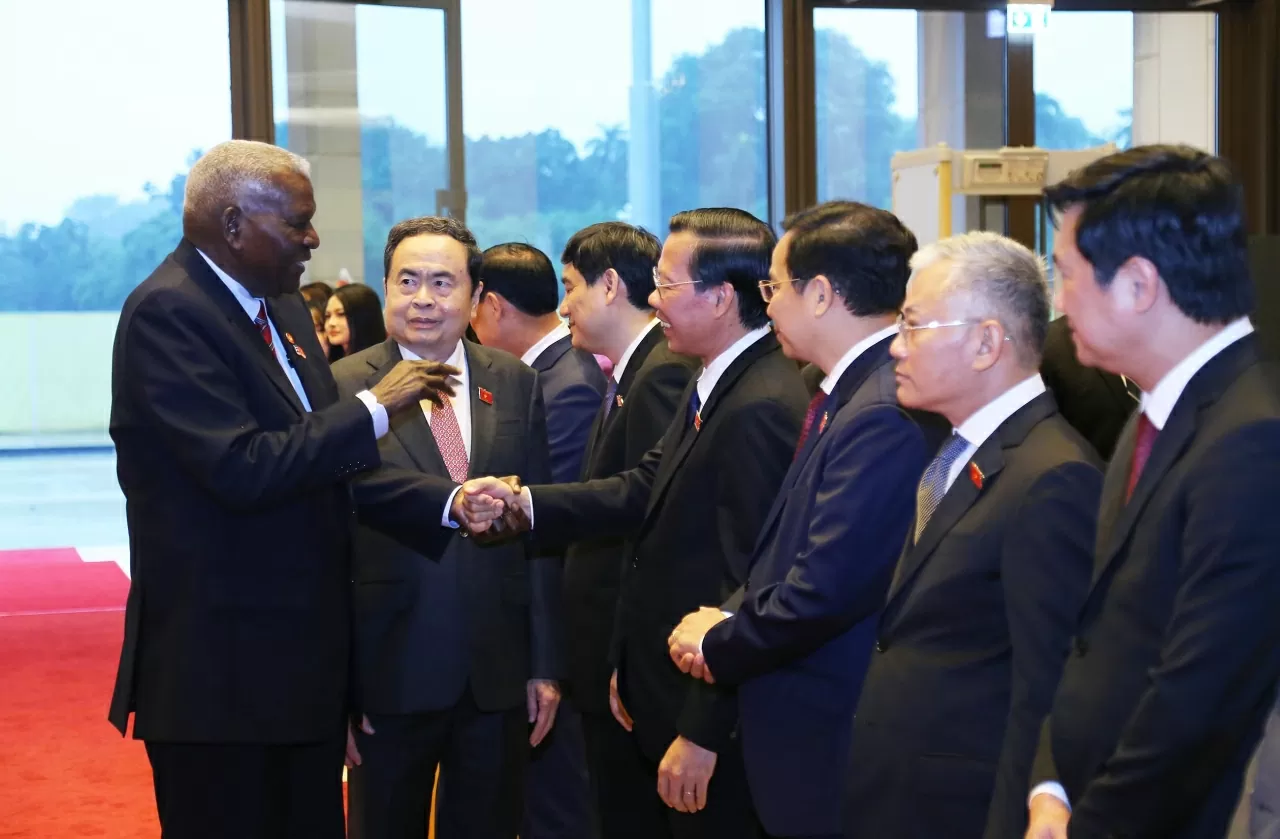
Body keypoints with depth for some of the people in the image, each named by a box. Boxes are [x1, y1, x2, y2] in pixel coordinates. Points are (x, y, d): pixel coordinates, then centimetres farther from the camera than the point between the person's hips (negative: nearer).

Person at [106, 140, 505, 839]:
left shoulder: (280, 305, 11)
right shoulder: (167, 313, -16)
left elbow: (328, 462, 11)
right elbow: (242, 469, -26)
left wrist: (449, 503, 0)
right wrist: (374, 408, -19)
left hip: (304, 653, 8)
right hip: (220, 670, -8)